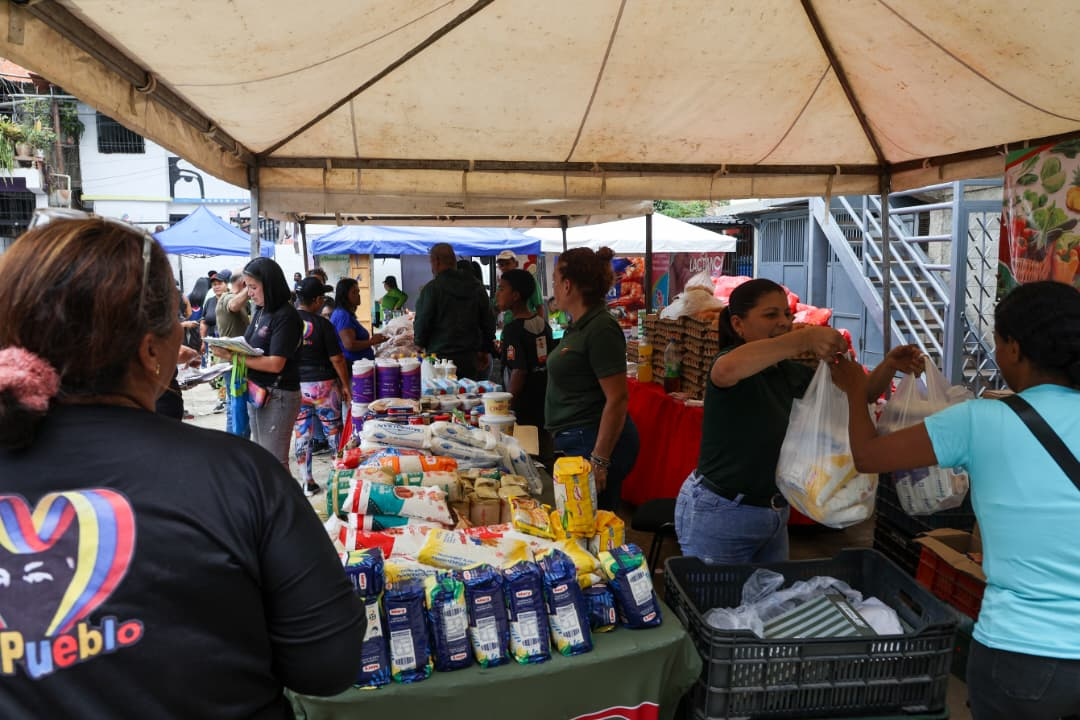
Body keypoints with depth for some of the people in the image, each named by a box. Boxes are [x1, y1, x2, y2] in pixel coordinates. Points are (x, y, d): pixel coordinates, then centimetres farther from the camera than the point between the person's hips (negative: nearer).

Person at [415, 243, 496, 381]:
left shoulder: (432, 288, -9)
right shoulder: (476, 287, 8)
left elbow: (422, 323, -7)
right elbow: (489, 321, 10)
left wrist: (420, 344, 13)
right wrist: (486, 350, 18)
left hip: (440, 355, -5)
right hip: (471, 358, 5)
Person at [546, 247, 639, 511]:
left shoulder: (601, 329, -18)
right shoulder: (579, 326, 14)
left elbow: (617, 399, -22)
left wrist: (600, 460, -23)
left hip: (597, 444, -10)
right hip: (578, 442, 10)